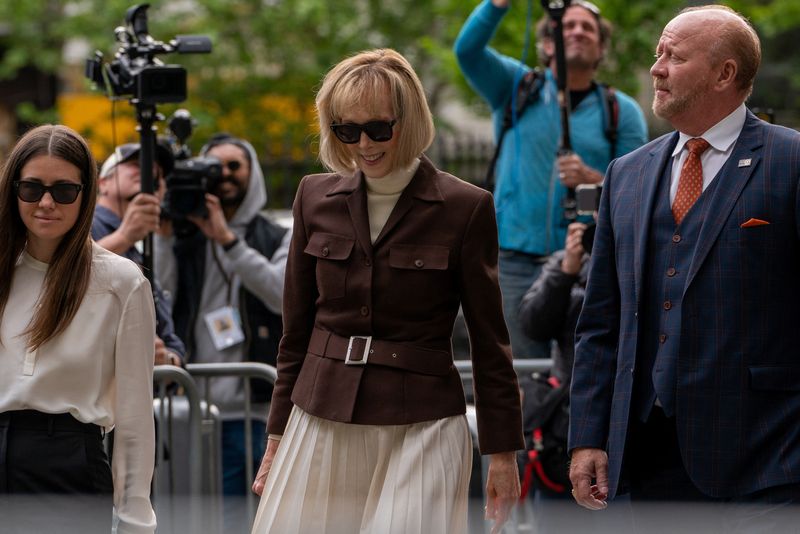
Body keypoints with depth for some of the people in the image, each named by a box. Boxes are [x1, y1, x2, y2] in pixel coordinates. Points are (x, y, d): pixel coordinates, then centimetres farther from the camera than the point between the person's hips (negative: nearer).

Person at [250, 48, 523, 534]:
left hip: (421, 427, -4)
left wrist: (503, 452, 0)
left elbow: (489, 342, -1)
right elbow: (297, 328, 13)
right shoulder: (316, 198, 7)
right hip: (322, 425, 4)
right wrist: (278, 435, 13)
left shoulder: (465, 208, -4)